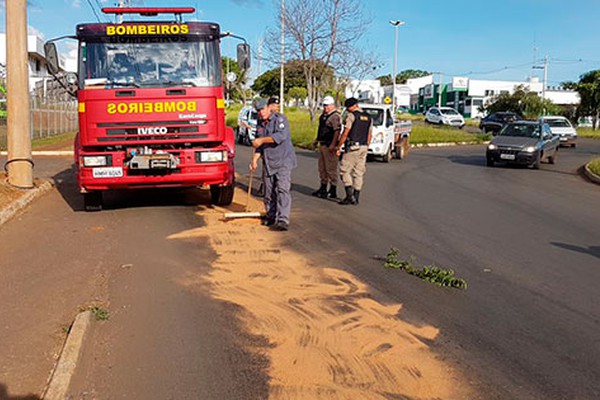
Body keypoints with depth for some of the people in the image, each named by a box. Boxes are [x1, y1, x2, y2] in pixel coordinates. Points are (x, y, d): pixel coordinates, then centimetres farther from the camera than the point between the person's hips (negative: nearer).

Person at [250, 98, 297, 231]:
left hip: (283, 162, -7)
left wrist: (262, 140, -19)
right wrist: (254, 159, 5)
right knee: (268, 192, 10)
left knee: (282, 190, -15)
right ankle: (270, 217, 26)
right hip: (268, 163, 7)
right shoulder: (260, 125, 14)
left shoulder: (280, 119, -6)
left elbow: (281, 135, -23)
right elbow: (259, 146, 19)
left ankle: (283, 220, -20)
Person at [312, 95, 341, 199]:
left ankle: (333, 191, 0)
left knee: (331, 168, -6)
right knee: (322, 167, 16)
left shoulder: (335, 116, -15)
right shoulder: (323, 115, 15)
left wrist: (333, 145, -29)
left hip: (329, 145, -10)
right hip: (322, 144, 10)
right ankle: (323, 188, 27)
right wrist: (318, 140, 24)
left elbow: (337, 131, -23)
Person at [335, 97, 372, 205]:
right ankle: (356, 198, 11)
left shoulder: (351, 115, -8)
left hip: (352, 147, -7)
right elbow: (369, 135, 15)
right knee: (358, 173, 9)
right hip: (363, 147, 7)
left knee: (345, 171, 0)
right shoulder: (368, 117, 13)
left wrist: (338, 147, -6)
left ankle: (350, 196, -8)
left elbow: (345, 133, -12)